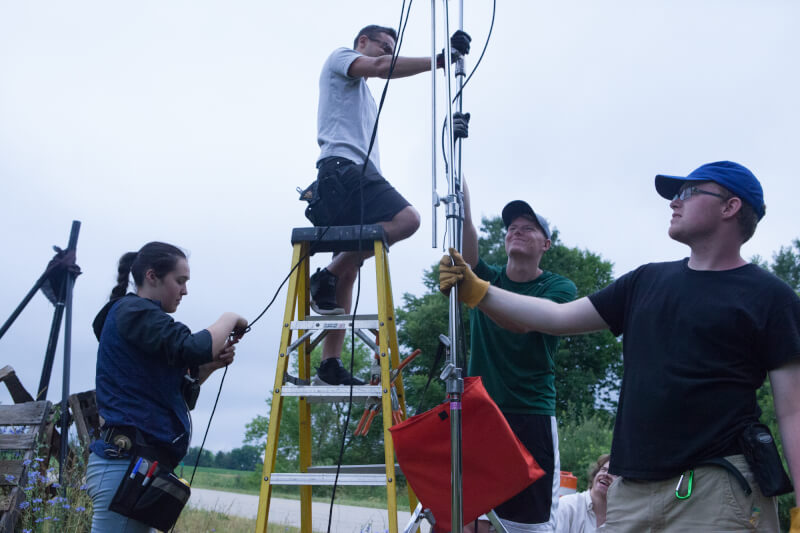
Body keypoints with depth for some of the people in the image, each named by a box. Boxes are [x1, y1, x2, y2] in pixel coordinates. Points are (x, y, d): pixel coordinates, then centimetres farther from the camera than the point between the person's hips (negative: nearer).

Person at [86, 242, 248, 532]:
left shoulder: (140, 314, 21)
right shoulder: (133, 311, -8)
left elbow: (178, 392, 21)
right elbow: (193, 348, -24)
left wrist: (212, 364, 4)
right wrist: (229, 319, -6)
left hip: (144, 462, 10)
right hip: (126, 461, -10)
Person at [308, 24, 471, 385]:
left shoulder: (363, 94, 37)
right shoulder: (340, 57, 12)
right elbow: (382, 67, -9)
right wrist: (438, 60, -13)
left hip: (357, 172, 10)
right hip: (344, 165, -10)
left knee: (349, 271, 1)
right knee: (405, 219, -28)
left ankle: (330, 364, -2)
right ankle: (327, 275, -22)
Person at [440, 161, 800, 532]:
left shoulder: (769, 297, -1)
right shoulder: (646, 281, 14)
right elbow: (557, 317, 11)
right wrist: (476, 290, 1)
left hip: (716, 488, -4)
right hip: (630, 488, 5)